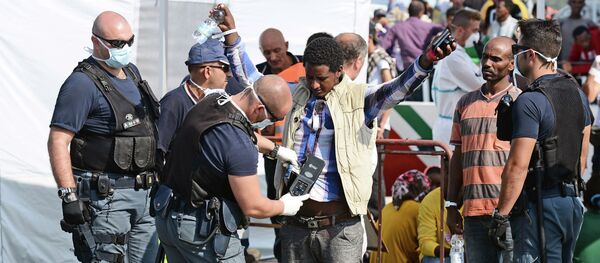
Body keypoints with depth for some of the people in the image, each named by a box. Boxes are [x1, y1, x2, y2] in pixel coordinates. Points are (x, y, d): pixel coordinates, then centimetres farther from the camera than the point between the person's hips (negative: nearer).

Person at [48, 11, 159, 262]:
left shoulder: (132, 73, 14)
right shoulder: (83, 84, -12)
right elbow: (57, 141, -17)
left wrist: (157, 178, 25)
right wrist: (69, 196, -23)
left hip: (143, 194, 8)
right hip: (105, 195, -8)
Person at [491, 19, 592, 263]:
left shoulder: (530, 102, -17)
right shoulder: (577, 92, 10)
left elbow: (518, 165, -20)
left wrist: (501, 215, -16)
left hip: (540, 205, -8)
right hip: (572, 204, 8)